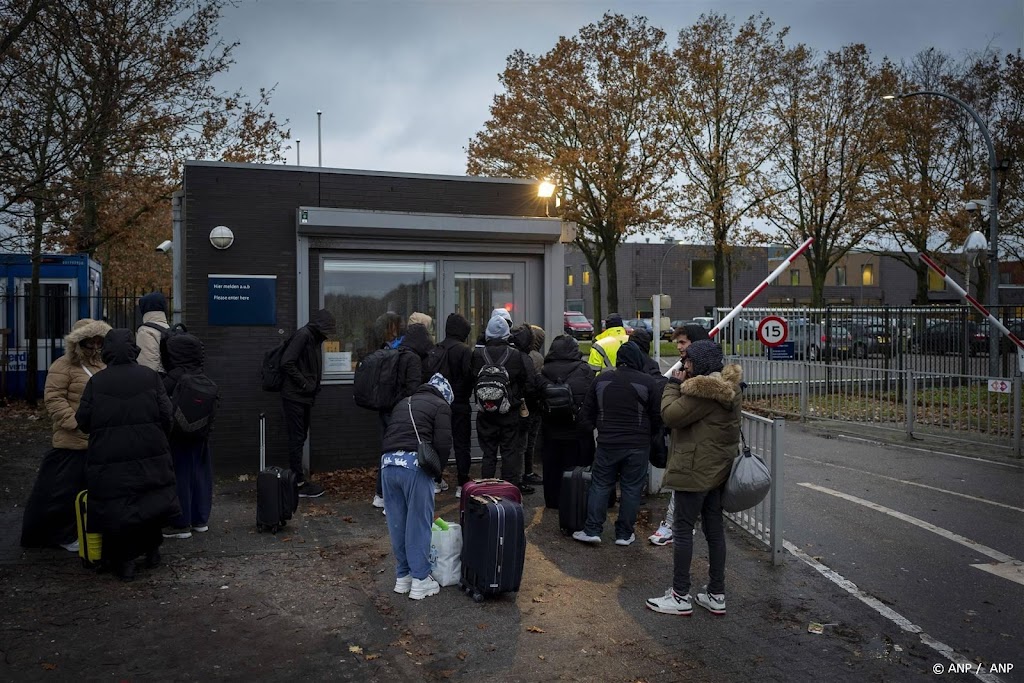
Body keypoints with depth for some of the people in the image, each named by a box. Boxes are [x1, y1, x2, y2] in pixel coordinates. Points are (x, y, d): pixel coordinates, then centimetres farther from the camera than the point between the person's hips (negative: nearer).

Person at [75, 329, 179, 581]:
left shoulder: (96, 382, -5)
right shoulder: (150, 376, -3)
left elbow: (83, 421, -3)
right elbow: (166, 416, -5)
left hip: (110, 459, -1)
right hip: (150, 456, 1)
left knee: (116, 509, 6)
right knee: (152, 502, 17)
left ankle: (124, 561, 10)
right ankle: (152, 549, 28)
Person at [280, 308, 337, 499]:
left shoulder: (315, 338, 14)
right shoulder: (303, 335, -14)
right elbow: (287, 363, -22)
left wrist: (314, 387, 7)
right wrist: (305, 384, -17)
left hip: (305, 397, 9)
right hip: (295, 396, -9)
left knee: (299, 438, 13)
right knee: (297, 439, -3)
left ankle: (297, 478, 21)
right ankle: (299, 483, 2)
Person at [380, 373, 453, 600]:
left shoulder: (403, 403, 27)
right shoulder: (441, 405, 8)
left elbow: (389, 436, 21)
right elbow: (443, 443, -4)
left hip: (387, 463, 6)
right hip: (414, 464, -6)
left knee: (397, 523, 15)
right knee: (419, 523, 4)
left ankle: (402, 576, 26)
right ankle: (420, 580, 11)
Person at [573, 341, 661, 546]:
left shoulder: (601, 379, 2)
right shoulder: (648, 382, -6)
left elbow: (587, 413, 7)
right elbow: (657, 416, -1)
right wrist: (650, 433, 18)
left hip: (607, 443, 2)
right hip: (638, 445, -2)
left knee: (600, 485, 10)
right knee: (631, 488, 8)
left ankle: (592, 530, 9)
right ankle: (624, 533, 14)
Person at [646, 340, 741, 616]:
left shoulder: (703, 389, -21)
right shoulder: (729, 386, 11)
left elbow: (671, 415, -19)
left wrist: (673, 385, -7)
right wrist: (681, 386, 6)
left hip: (695, 470, -10)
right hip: (719, 469, 10)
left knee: (683, 530, 0)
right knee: (715, 529, 14)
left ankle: (680, 597, 8)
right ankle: (716, 595, 22)